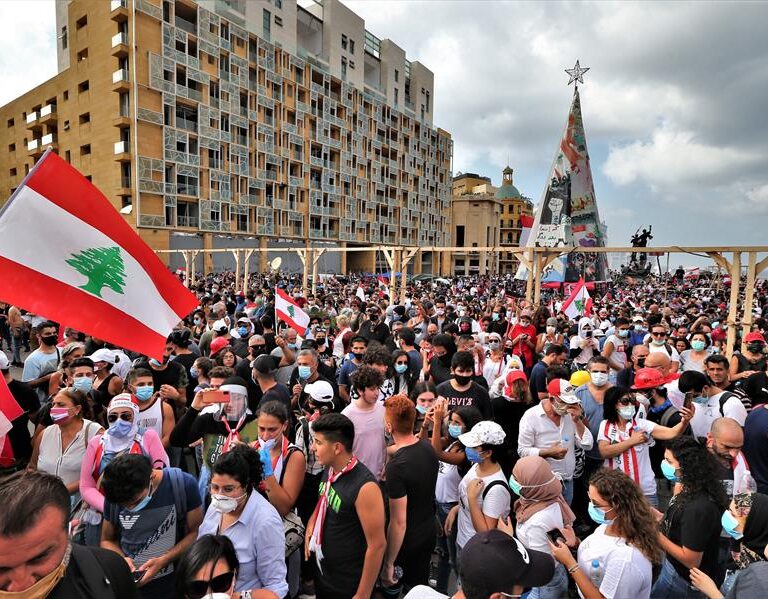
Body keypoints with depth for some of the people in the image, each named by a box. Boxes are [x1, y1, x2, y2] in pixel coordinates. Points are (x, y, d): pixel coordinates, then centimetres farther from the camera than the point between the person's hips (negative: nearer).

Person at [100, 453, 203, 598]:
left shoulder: (184, 484, -22)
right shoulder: (115, 494, -11)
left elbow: (194, 533, -13)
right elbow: (107, 540, 4)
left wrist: (163, 561, -24)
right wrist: (122, 559, -14)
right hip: (126, 585, 3)